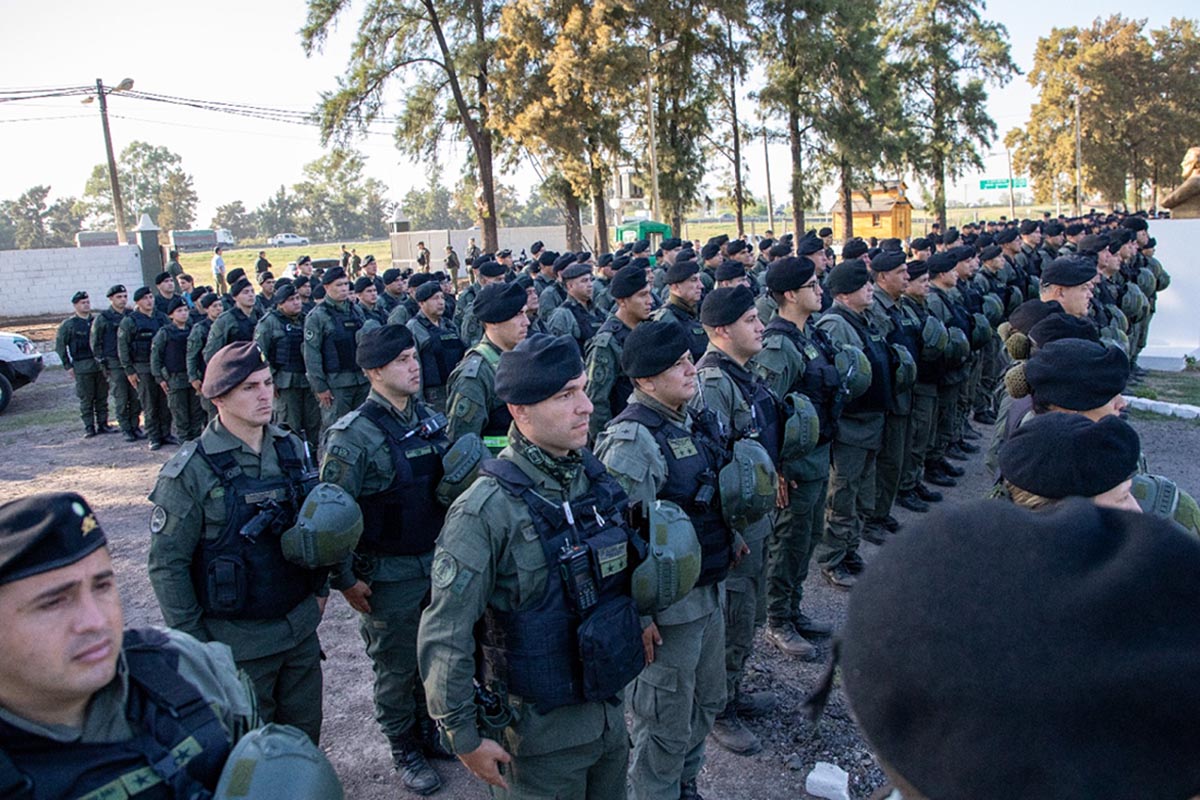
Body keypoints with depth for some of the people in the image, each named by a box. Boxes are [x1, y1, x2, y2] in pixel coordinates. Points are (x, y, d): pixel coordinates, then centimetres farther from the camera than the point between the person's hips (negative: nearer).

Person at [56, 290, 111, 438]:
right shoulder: (68, 324, 0)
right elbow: (59, 346, 3)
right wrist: (67, 366, -2)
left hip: (100, 364, 3)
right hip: (82, 367, -3)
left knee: (102, 397, 6)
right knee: (86, 399, 0)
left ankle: (103, 424, 14)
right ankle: (89, 427, 5)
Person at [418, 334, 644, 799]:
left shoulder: (595, 475, -3)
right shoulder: (487, 509, -24)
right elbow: (444, 637, -19)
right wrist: (464, 738, -13)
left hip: (610, 705, 6)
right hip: (540, 725, -6)